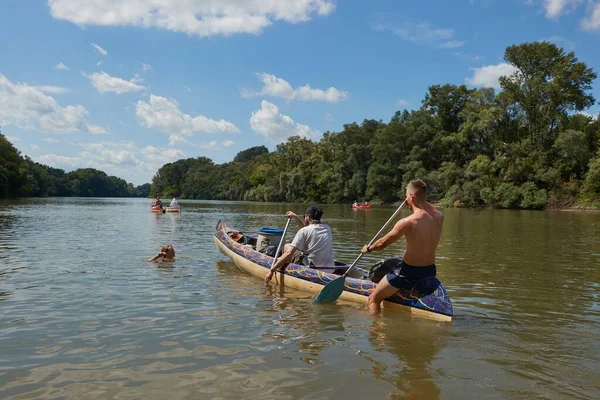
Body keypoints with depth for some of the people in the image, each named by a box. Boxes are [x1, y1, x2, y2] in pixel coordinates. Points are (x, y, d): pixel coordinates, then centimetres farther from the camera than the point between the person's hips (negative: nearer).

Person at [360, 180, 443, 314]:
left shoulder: (407, 222, -22)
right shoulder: (439, 217, -6)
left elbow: (382, 244, -10)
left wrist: (368, 249, 9)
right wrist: (422, 200, 17)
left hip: (409, 272, -7)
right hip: (430, 272, 7)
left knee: (373, 300, 9)